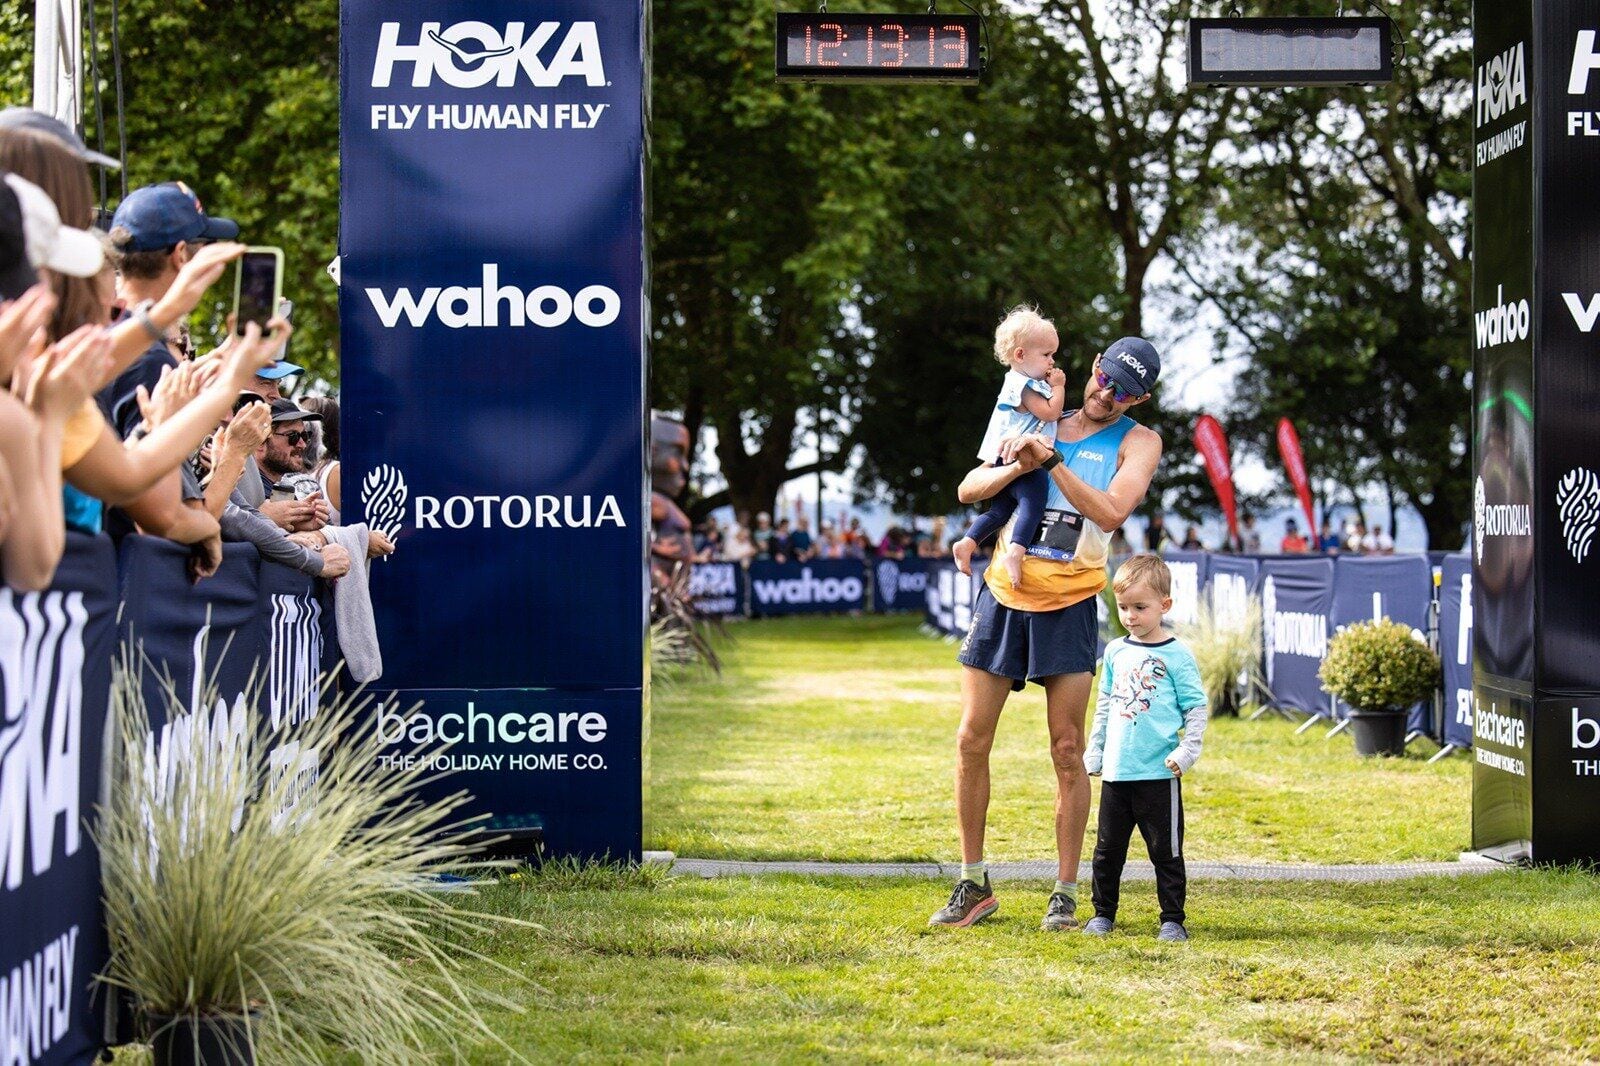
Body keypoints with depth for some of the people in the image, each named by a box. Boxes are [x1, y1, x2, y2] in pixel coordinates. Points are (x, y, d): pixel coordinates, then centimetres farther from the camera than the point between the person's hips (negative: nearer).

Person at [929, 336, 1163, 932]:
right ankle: (973, 886, 11)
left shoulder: (1137, 443, 1)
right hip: (1004, 594, 3)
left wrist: (1051, 460, -20)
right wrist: (1016, 467, -12)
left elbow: (1111, 511, -17)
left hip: (1069, 607, -3)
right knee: (971, 742, 1)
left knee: (1067, 753, -4)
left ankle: (1065, 895, 4)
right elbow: (969, 490, 7)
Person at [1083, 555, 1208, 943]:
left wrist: (1187, 751, -14)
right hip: (1116, 771, 5)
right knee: (1108, 848, 10)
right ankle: (1103, 913, 21)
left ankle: (1173, 920, 8)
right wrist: (1093, 752, 17)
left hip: (1159, 773, -5)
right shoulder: (1115, 652, 10)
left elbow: (1196, 708, -4)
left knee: (1166, 850, 1)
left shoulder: (1176, 655, -5)